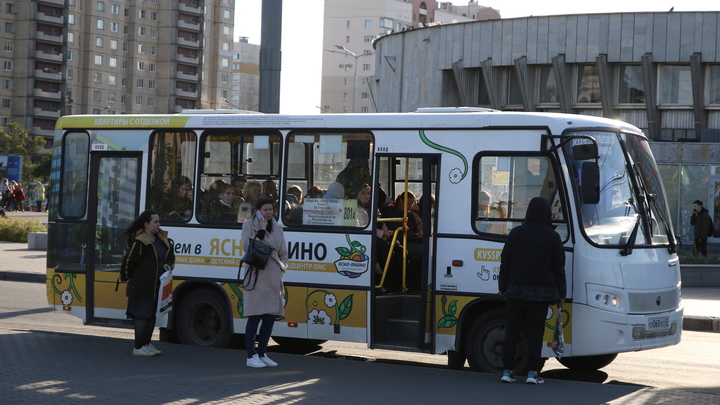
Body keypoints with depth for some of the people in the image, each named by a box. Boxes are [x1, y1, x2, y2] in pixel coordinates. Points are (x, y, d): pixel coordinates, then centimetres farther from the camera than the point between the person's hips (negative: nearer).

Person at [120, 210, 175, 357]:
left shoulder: (162, 239, 9)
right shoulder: (139, 242, -18)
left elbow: (170, 255, 22)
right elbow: (128, 261, -13)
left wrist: (168, 265, 2)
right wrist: (125, 278, 0)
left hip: (157, 285, 9)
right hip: (142, 286, -9)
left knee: (152, 314, 14)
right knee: (142, 316, -4)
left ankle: (146, 344, 25)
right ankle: (138, 348, 3)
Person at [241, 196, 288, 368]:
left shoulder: (277, 228, 17)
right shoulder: (249, 225, 4)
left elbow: (283, 252, 19)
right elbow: (248, 246, -11)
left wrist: (281, 269, 7)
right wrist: (261, 230, -12)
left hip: (273, 277, 6)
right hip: (257, 275, -5)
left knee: (270, 318, 6)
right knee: (255, 317, -7)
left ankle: (262, 354, 15)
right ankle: (251, 356, -4)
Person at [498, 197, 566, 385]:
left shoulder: (516, 233, 3)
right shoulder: (552, 237, -2)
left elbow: (505, 262, 5)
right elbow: (558, 268, 0)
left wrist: (503, 287, 13)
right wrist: (561, 294, 7)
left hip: (516, 291, 2)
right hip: (540, 293, -2)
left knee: (512, 330, 6)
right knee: (535, 333, 0)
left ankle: (507, 371, 5)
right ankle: (533, 373, -3)